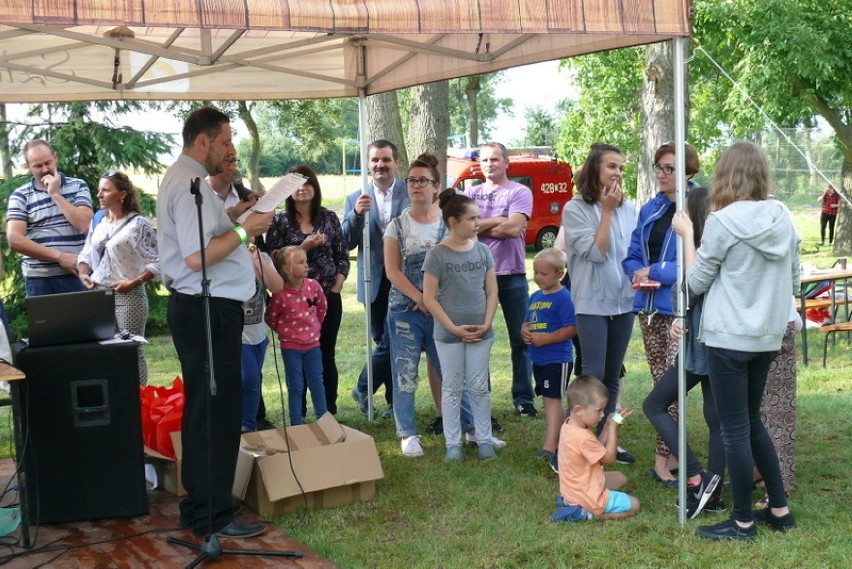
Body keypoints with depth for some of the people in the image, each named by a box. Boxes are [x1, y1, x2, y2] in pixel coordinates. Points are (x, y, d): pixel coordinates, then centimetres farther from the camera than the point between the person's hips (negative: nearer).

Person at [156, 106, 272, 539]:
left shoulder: (181, 178, 16)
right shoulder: (189, 184, -17)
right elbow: (197, 257, -25)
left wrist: (230, 215, 14)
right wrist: (244, 230, -16)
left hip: (198, 308, 11)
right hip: (209, 310, -11)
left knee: (203, 407, 16)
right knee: (216, 410, -5)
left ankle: (199, 503, 26)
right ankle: (213, 516, 2)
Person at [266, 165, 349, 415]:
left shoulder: (329, 217, 5)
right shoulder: (280, 220, 0)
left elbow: (342, 256, 7)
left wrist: (336, 287, -4)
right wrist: (303, 247, -16)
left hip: (328, 298, 1)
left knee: (327, 355, 7)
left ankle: (329, 412, 16)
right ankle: (298, 414, 13)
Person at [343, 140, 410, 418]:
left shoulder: (411, 194, -2)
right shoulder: (355, 199, 7)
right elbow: (348, 243, 0)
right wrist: (356, 214, -16)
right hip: (374, 282, 3)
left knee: (392, 342, -4)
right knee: (384, 342, 10)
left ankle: (364, 389, 16)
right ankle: (395, 400, 21)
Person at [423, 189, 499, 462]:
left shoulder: (482, 250, 2)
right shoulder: (438, 254, -10)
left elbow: (492, 291, 6)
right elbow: (429, 299, -10)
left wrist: (486, 324, -5)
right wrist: (454, 328, -13)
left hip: (480, 332, 3)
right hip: (448, 334, -3)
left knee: (479, 387, 9)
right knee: (452, 388, 7)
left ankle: (484, 440, 19)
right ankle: (453, 444, 16)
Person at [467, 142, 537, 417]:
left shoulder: (520, 192, -1)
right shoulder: (472, 194, 10)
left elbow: (514, 229, -15)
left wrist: (481, 224, -7)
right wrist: (500, 222, -11)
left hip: (512, 275, -2)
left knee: (520, 339, 3)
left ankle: (523, 398, 13)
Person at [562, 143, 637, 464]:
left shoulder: (628, 208, 5)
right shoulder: (576, 209, -9)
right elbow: (595, 252, -15)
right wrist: (606, 211, -13)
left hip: (624, 301, 5)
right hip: (592, 302, -5)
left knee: (613, 376, 12)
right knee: (593, 375, -7)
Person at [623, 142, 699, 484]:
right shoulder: (650, 210, 13)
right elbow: (632, 256, 16)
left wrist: (655, 272, -13)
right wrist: (638, 274, -6)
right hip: (649, 307, 7)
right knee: (661, 384, 13)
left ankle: (662, 460, 4)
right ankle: (672, 454, 23)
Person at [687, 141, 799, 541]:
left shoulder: (722, 222, -14)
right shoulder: (783, 219, 3)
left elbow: (696, 282, -6)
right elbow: (794, 282, 12)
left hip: (728, 336, -6)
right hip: (767, 335, 6)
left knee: (735, 429, 3)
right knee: (751, 421, 21)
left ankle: (743, 522, 12)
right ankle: (780, 509, 26)